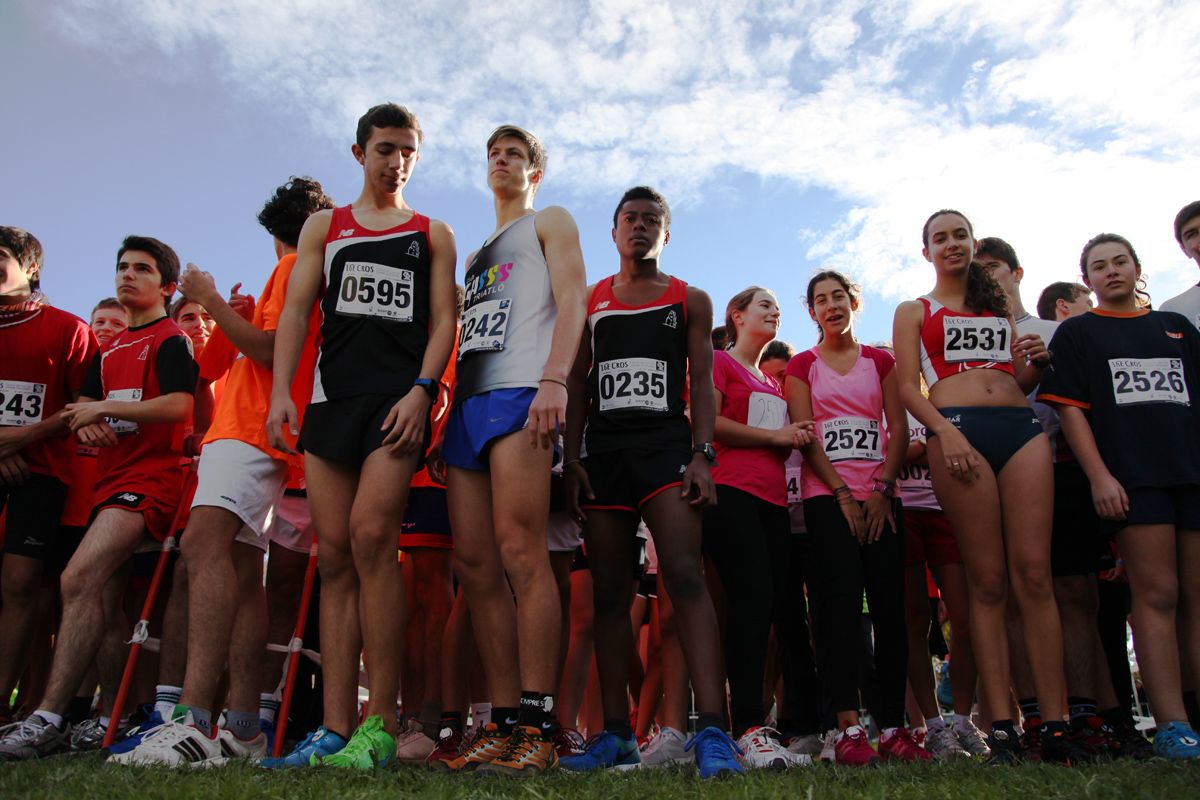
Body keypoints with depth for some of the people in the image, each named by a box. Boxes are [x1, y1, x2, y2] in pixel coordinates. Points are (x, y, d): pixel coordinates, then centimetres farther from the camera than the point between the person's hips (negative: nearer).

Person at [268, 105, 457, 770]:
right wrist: (281, 392, -2)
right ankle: (336, 730, 0)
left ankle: (381, 724, -15)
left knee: (370, 536, -20)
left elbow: (444, 321, 7)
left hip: (400, 397, -3)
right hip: (332, 396, 3)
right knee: (334, 555, -2)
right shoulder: (323, 228, 21)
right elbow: (296, 311, 11)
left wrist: (421, 390, -10)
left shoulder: (434, 235, 17)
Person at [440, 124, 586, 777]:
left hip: (518, 389, -7)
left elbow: (570, 303, -1)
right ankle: (503, 724, -1)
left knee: (518, 549, -19)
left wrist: (555, 379, -18)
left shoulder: (550, 222, 16)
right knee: (473, 564, -3)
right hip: (468, 398, 7)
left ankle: (538, 728, -17)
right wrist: (443, 405, 16)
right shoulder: (476, 253, 34)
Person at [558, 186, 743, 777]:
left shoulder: (690, 301, 13)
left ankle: (712, 730, -20)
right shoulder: (589, 302, 17)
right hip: (602, 450, 3)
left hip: (667, 445, -2)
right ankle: (616, 733, 7)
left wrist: (702, 455, -9)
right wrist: (571, 459, 1)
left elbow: (702, 383, 5)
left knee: (685, 577, -18)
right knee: (609, 592, 2)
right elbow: (577, 385, 12)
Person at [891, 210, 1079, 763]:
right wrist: (946, 433, -13)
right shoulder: (914, 311, 17)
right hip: (956, 429, -3)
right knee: (987, 580, -7)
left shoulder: (1000, 307, 27)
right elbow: (909, 388, 4)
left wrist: (1037, 362, 3)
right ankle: (1001, 728, -4)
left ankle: (1055, 726, -5)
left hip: (1022, 426, 3)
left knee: (1034, 573, -7)